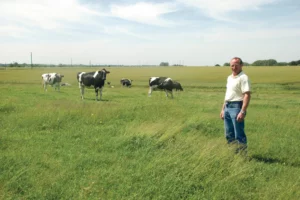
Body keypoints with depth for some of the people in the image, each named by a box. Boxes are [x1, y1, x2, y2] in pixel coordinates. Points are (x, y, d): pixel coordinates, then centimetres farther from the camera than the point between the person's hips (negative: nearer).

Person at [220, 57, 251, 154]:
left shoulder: (243, 78, -11)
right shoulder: (229, 77, 16)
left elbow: (247, 95, -19)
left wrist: (242, 112, -26)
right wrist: (223, 109, 20)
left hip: (237, 107, -9)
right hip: (227, 107, 9)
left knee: (239, 135, -4)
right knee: (229, 135, 15)